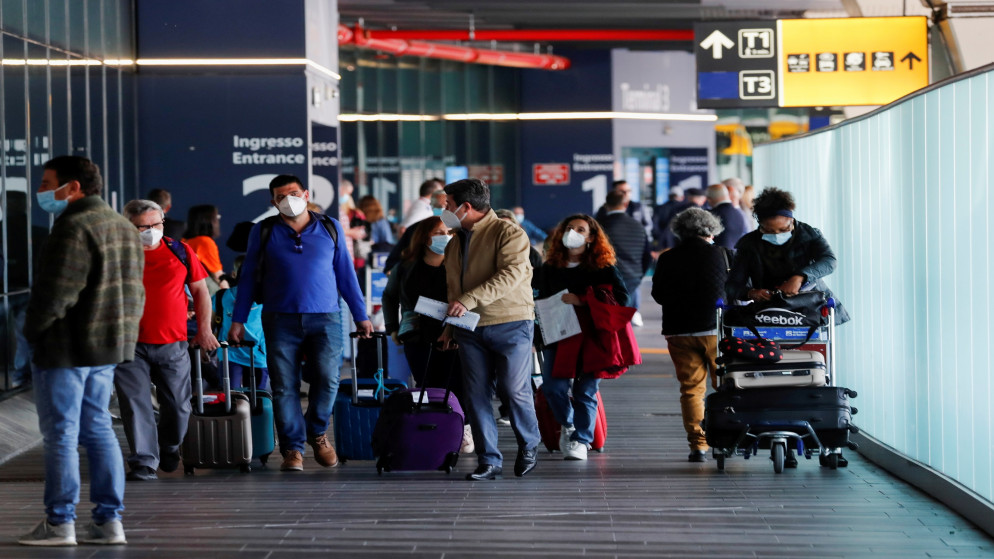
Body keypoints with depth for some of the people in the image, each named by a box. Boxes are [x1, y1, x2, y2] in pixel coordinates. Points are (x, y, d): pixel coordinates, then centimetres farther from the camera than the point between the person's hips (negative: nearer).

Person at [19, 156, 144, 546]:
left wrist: (32, 333, -7)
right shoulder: (123, 227, 15)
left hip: (66, 349, -9)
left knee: (61, 433, -2)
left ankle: (59, 523, 2)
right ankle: (109, 520, 11)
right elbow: (134, 291, 18)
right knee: (97, 428, 13)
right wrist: (124, 333, 17)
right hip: (110, 347, 9)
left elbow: (55, 291, -19)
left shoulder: (73, 228, -16)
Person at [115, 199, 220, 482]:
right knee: (135, 404, -8)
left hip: (173, 345, 2)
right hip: (131, 346, -2)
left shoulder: (181, 252, 7)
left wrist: (204, 329, 6)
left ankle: (169, 450, 33)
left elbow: (200, 290, 13)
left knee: (178, 405, 8)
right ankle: (143, 463, -4)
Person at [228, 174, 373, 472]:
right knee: (284, 387, -3)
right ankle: (292, 448, 7)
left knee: (327, 379, -11)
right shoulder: (263, 232, 9)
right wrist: (238, 320, 5)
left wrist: (361, 316, 11)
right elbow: (249, 277, 11)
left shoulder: (330, 228, 10)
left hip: (325, 318, 0)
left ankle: (316, 432, 14)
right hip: (280, 321, 0)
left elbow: (346, 274, 14)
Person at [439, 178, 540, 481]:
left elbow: (511, 275, -21)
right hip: (470, 330, 7)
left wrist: (469, 300, -27)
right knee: (477, 394, 0)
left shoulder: (508, 234, -8)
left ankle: (528, 446, 18)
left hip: (510, 324, -6)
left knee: (515, 390, -6)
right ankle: (489, 461, 4)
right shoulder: (455, 242, 18)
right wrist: (450, 324, 15)